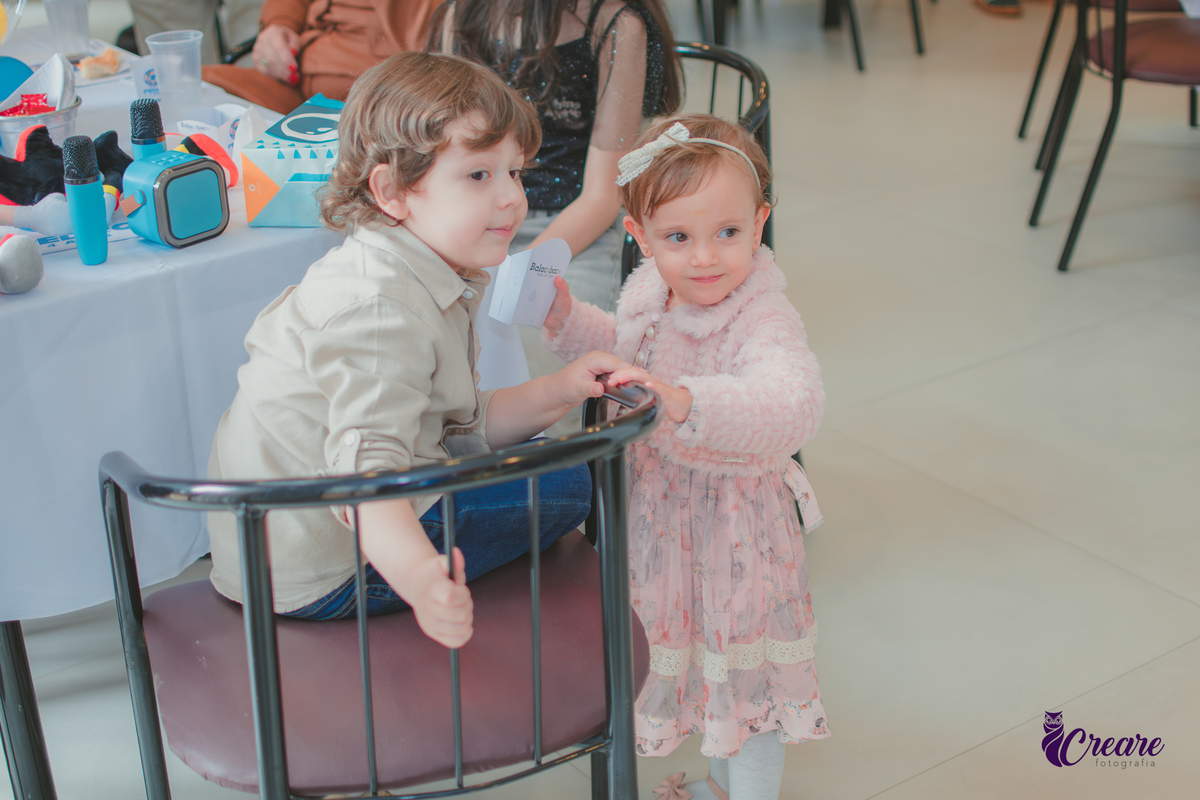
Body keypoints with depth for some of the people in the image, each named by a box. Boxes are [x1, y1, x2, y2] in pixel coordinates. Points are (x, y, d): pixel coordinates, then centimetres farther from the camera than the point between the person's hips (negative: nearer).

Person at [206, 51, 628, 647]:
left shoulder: (428, 284, 9)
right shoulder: (377, 310, -26)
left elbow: (458, 427, 13)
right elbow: (367, 468, -40)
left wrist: (557, 393, 0)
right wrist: (417, 576, -56)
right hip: (315, 574, -11)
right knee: (562, 483, -11)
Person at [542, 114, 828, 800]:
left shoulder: (764, 320, -29)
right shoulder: (648, 291, -6)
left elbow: (795, 404, -48)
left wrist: (684, 402, -59)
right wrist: (567, 316, -2)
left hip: (734, 523, -8)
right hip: (657, 504, 8)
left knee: (745, 660, 11)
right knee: (687, 639, 26)